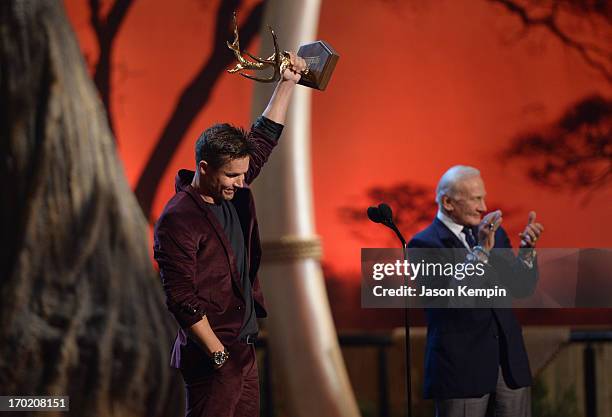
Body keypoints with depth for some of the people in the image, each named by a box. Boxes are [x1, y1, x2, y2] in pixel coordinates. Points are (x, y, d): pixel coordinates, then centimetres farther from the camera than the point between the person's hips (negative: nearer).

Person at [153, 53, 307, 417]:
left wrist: (288, 82, 18)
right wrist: (218, 355, -18)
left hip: (243, 347, 8)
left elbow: (263, 139, 20)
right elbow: (182, 298, -19)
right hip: (211, 352, -8)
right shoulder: (178, 220, -17)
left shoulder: (232, 191, 7)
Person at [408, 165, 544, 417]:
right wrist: (481, 250, -26)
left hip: (509, 362, 6)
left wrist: (527, 249, -7)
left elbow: (522, 287, 10)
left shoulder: (493, 233, 12)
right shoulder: (424, 244, -7)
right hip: (461, 366, -6)